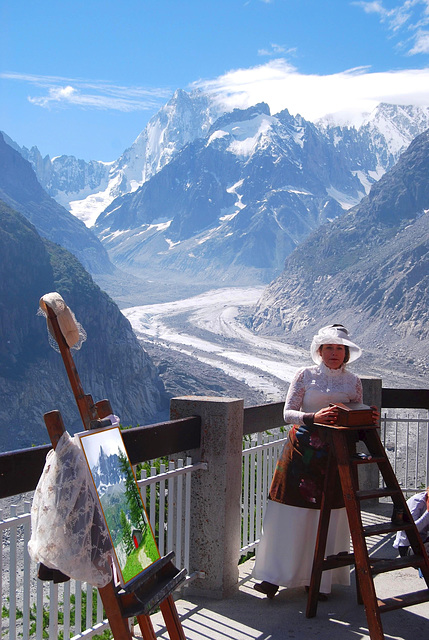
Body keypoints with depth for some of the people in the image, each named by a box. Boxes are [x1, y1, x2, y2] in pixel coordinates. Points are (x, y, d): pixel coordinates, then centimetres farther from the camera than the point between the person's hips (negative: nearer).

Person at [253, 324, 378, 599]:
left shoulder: (353, 382, 8)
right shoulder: (305, 375, 2)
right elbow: (288, 412, -4)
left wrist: (370, 419, -13)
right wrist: (314, 417, -22)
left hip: (336, 453, 1)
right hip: (303, 450, -1)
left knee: (328, 519, 2)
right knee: (290, 513, -1)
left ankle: (319, 579, 15)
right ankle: (274, 576, 8)